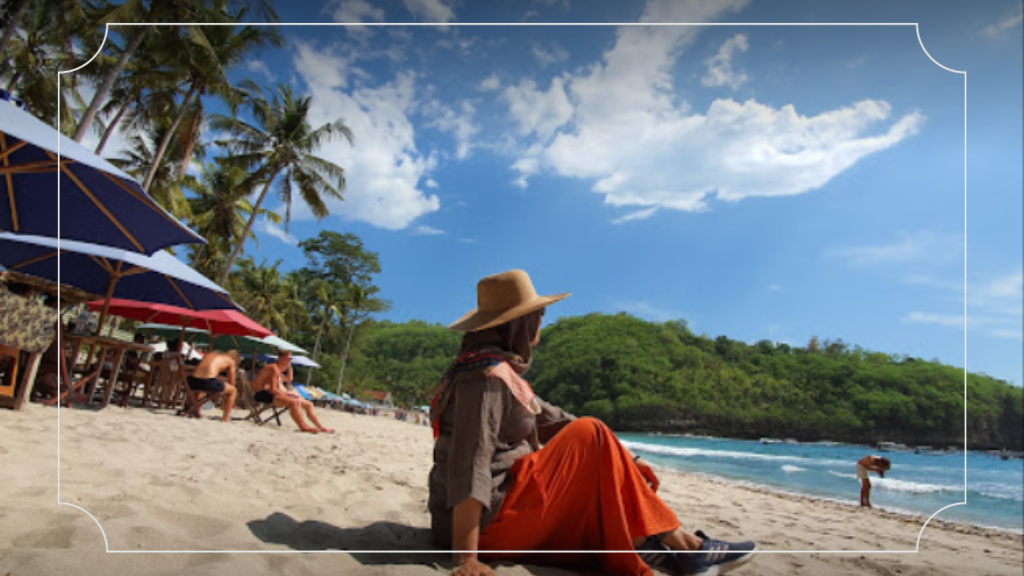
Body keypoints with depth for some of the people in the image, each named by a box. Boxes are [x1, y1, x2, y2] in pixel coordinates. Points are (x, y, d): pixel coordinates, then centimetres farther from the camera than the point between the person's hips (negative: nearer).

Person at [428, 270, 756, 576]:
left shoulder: (503, 371, 14)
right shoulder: (487, 375, -17)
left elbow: (551, 419, 14)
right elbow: (470, 464, -25)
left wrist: (621, 458, 10)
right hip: (486, 523, -10)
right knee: (590, 437, -13)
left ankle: (643, 544, -3)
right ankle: (681, 544, -7)